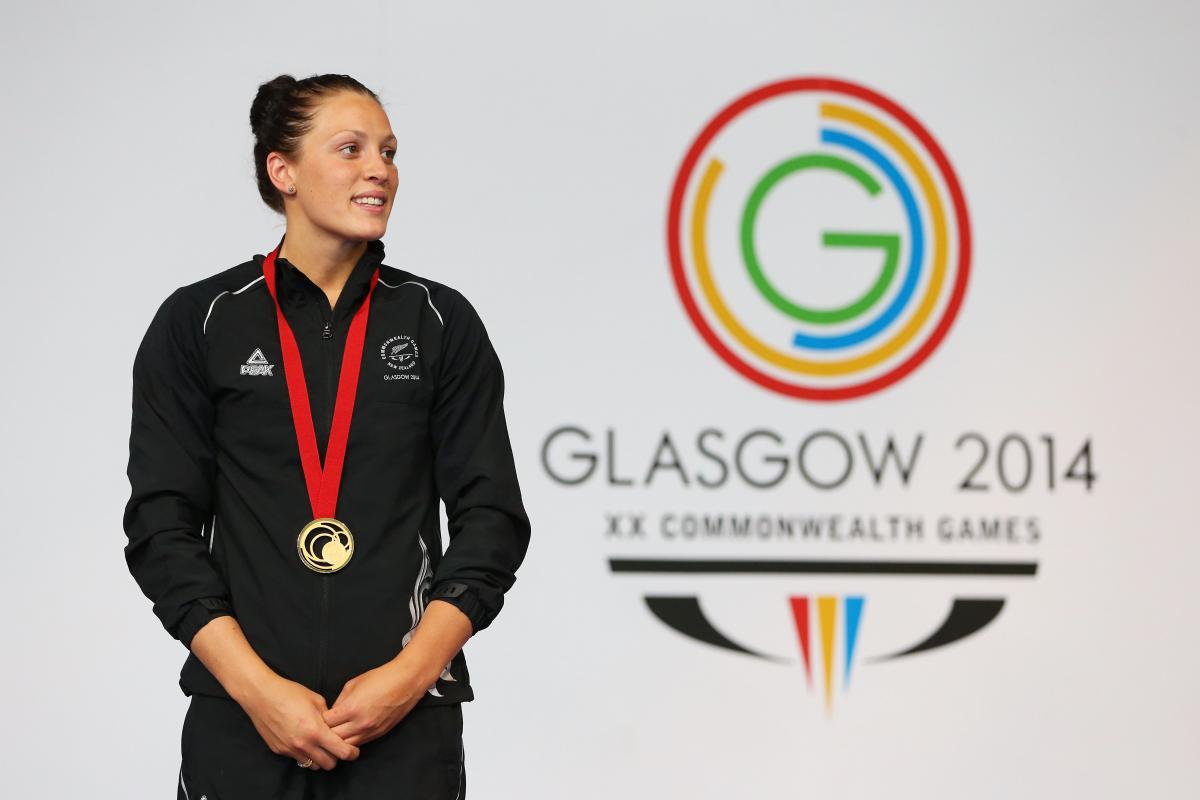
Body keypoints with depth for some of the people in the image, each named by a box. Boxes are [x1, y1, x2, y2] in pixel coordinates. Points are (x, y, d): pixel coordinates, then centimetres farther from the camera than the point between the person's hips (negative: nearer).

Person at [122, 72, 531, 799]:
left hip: (406, 720, 1)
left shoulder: (441, 323, 6)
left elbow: (492, 518, 2)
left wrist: (410, 675, -10)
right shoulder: (197, 323, 3)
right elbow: (161, 524, -1)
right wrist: (257, 687, -11)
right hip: (241, 722, 0)